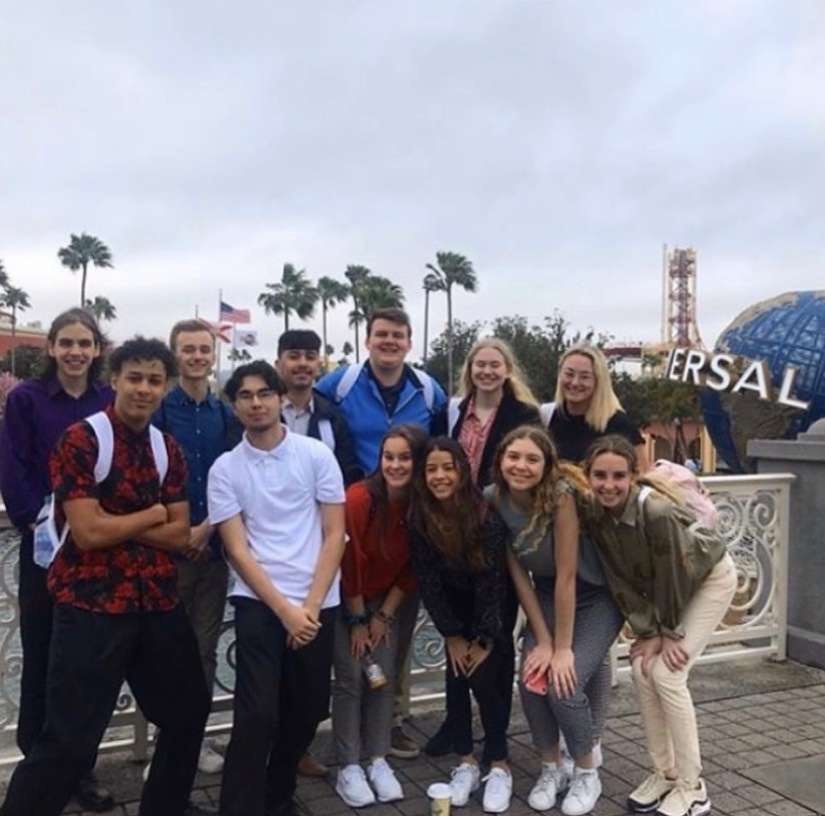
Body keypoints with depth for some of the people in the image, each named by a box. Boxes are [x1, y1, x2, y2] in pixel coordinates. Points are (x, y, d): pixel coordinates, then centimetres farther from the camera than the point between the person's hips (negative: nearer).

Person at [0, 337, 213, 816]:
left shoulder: (169, 451, 8)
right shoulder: (80, 441, -10)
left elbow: (180, 537, 2)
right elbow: (88, 532, -19)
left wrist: (118, 524, -11)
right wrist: (154, 514, -6)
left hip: (159, 602, 7)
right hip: (92, 605, -7)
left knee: (189, 712, 19)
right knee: (69, 738, -4)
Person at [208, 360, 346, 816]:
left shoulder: (317, 455, 0)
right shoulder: (225, 469, 0)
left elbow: (335, 534, 0)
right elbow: (237, 551, -4)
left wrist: (311, 605, -8)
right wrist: (285, 611, -12)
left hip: (319, 603, 2)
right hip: (258, 603, -1)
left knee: (308, 709, 11)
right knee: (257, 714, -10)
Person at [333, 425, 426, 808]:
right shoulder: (360, 498, -26)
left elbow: (412, 567, -3)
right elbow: (350, 563, -20)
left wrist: (384, 615, -3)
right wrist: (357, 620, -12)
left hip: (384, 602, 4)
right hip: (345, 601, -4)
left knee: (384, 677, 1)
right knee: (351, 679, -6)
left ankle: (379, 762, 13)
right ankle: (348, 768, 5)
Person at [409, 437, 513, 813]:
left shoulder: (487, 517, -28)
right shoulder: (419, 520, -19)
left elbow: (493, 581, -23)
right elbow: (427, 583, -11)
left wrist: (486, 640, -18)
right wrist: (452, 636, -10)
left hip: (494, 606, -3)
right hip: (456, 605, 3)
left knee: (486, 679, -10)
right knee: (456, 679, -4)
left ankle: (499, 766, 5)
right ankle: (466, 762, 11)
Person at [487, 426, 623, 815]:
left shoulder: (560, 495, -29)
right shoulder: (493, 499, -15)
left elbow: (567, 576, -25)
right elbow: (518, 574, -8)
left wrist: (563, 648, -20)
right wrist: (543, 640, -9)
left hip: (596, 597, -4)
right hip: (547, 597, 4)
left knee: (565, 684, -16)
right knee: (531, 679, -11)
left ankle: (588, 773, 11)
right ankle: (551, 768, 16)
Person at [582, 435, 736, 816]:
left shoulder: (657, 511, -38)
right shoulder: (594, 514, -20)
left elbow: (674, 575, -26)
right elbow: (620, 579, -12)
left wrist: (671, 632, -13)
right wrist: (649, 632, -15)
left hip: (709, 577, -6)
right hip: (662, 586, 6)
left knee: (666, 673, -14)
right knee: (642, 668, -4)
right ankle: (665, 772, 14)